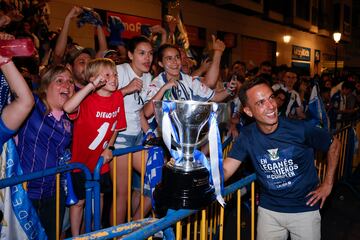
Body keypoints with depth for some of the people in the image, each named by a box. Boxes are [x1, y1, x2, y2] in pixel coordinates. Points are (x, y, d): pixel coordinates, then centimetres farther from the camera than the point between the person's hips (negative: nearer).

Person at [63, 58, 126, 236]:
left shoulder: (117, 96, -6)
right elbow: (67, 108, -45)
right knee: (79, 201, 10)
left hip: (101, 161, 5)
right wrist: (92, 85, -44)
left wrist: (109, 148, -4)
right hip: (81, 160, -5)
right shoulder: (87, 98, -22)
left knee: (98, 196, 21)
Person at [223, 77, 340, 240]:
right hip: (268, 210, 2)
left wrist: (328, 184, -1)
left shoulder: (300, 129, -18)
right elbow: (224, 172, -18)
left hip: (305, 209, -1)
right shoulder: (247, 136, -12)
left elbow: (334, 144, -1)